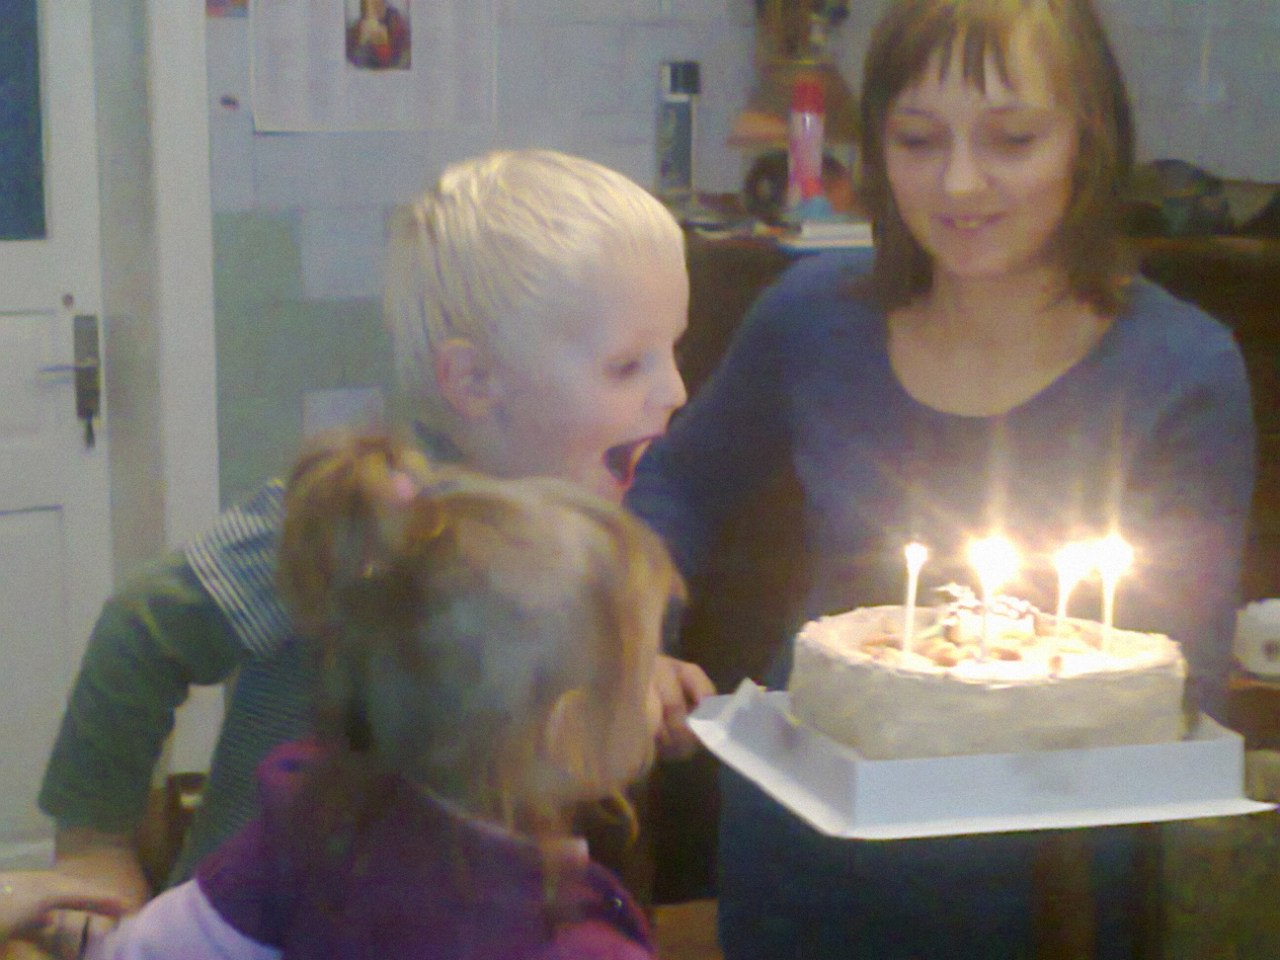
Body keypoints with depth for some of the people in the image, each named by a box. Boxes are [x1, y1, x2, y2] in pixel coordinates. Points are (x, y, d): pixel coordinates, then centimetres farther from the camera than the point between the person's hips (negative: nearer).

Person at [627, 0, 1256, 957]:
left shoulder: (1183, 371, -14)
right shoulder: (816, 315, -7)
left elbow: (1186, 693, -13)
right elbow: (675, 486, 12)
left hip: (1037, 883, -2)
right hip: (801, 862, 3)